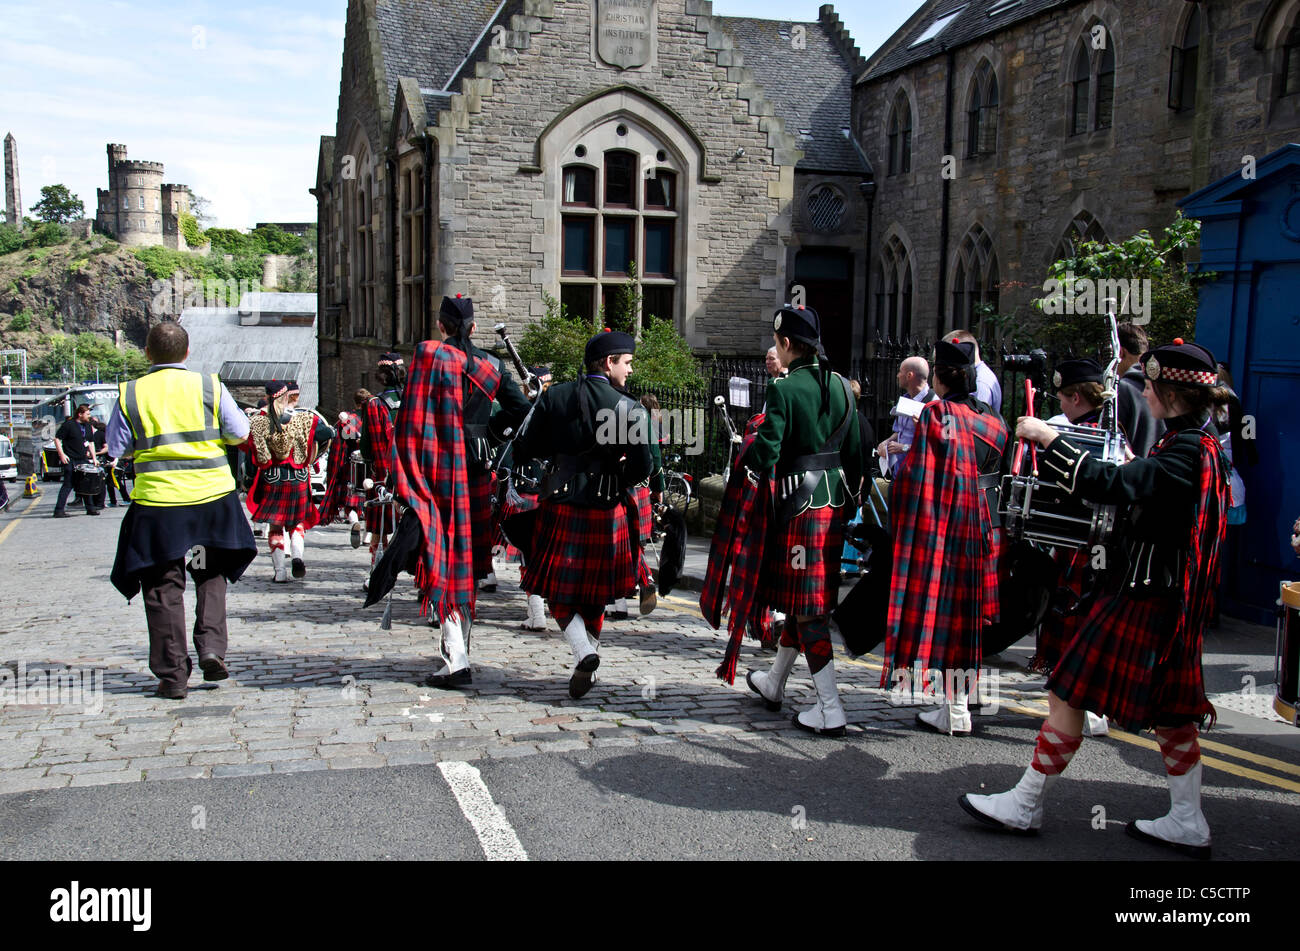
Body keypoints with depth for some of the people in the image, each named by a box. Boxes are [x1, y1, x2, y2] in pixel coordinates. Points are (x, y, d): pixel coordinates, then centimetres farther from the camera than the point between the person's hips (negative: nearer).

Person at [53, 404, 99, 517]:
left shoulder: (87, 425, 12)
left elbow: (91, 442, 20)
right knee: (68, 485, -8)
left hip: (83, 459, 7)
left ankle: (90, 508, 20)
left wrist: (93, 458, 14)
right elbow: (57, 439, -8)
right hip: (70, 460, -7)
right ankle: (59, 510, -6)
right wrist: (62, 454, -15)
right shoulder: (68, 424, -8)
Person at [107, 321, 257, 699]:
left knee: (163, 586, 8)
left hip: (158, 503, -1)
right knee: (211, 575, 20)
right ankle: (211, 647, 3)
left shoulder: (131, 394, -1)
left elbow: (117, 448, 2)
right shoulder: (209, 386, -2)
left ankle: (173, 674, 9)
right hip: (212, 497, 1)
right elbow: (239, 433, 2)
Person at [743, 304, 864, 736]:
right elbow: (855, 450, 11)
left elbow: (765, 457, -18)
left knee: (807, 606, -2)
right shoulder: (841, 386, 7)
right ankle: (774, 682, 35)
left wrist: (746, 451, 4)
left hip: (800, 504, -7)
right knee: (805, 597, 18)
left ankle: (831, 709, -2)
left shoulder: (783, 389, -14)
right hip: (835, 501, 7)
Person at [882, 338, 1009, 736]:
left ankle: (956, 711, 4)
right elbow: (998, 475, 13)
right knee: (964, 611, 14)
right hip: (980, 530, 6)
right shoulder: (991, 420, 7)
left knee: (939, 606, 2)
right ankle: (958, 700, 21)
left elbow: (915, 477, -17)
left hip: (940, 526, -6)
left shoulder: (936, 415, -13)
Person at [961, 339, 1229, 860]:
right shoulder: (1202, 445, 11)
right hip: (1171, 594, 10)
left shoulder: (1185, 452, -19)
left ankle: (1024, 805, 5)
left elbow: (1108, 484, -30)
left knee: (1068, 694, -3)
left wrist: (1048, 437, -26)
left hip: (1145, 594, -10)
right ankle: (1187, 822, 23)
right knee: (1168, 708, 16)